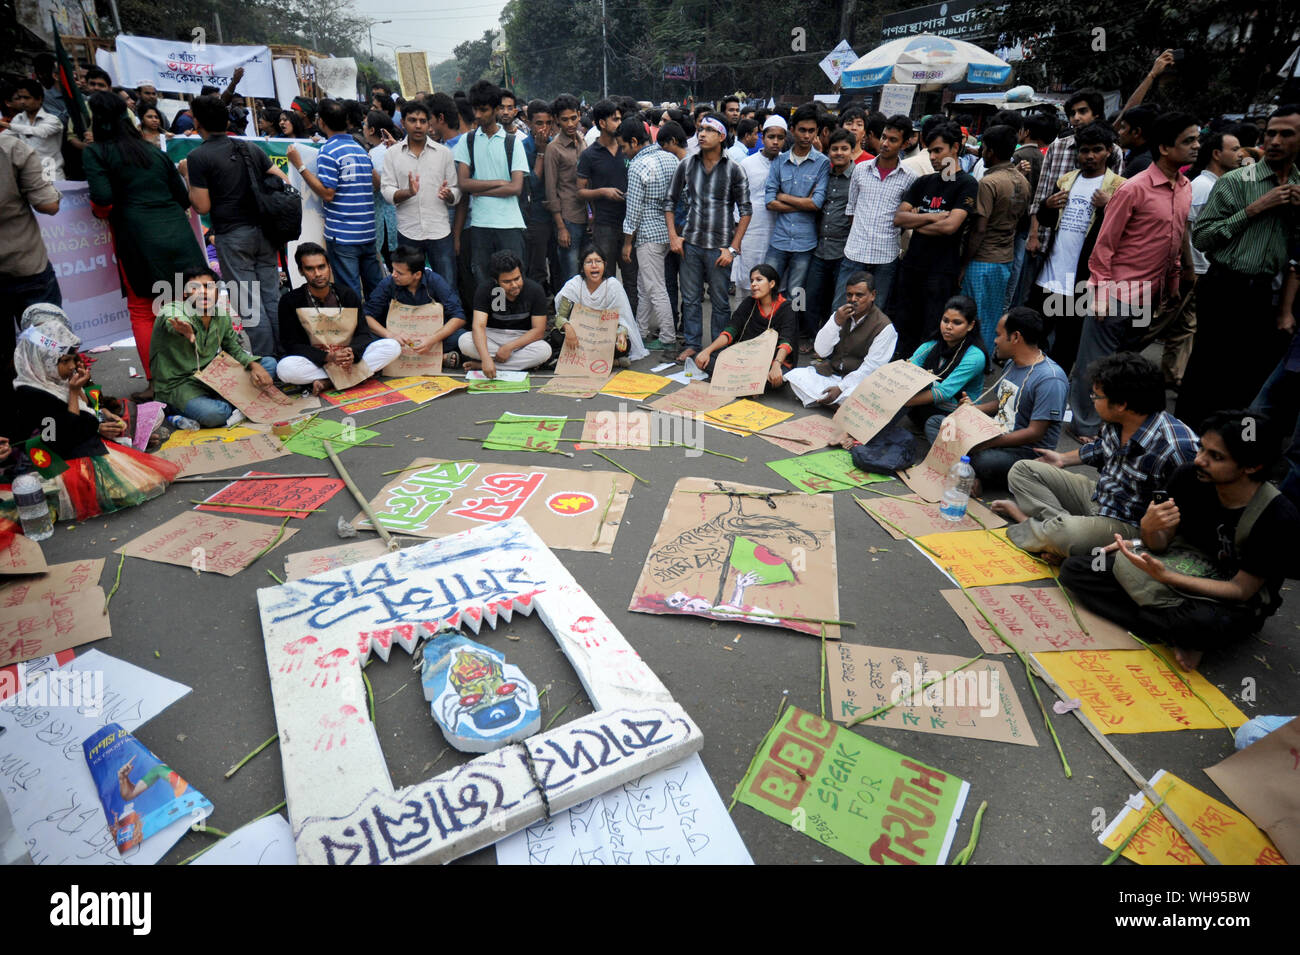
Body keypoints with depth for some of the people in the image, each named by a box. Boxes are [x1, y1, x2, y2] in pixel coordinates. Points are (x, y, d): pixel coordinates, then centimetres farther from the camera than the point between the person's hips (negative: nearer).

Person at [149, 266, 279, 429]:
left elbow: (234, 348, 13)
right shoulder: (170, 311, -15)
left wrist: (254, 365, -8)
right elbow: (173, 319, -40)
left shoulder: (221, 313, 3)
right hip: (178, 384, -7)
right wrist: (185, 329, -66)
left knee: (269, 363, 0)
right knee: (212, 414, -38)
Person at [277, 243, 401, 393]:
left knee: (393, 347, -21)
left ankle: (329, 381, -24)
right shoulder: (290, 301, -4)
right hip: (314, 360, -2)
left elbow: (362, 334, -1)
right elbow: (291, 344, -9)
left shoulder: (348, 295, 2)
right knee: (285, 368, -36)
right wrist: (327, 357, -26)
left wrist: (352, 352, -27)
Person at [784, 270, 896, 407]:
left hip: (857, 380, -5)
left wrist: (840, 388, -25)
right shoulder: (840, 315, 6)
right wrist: (836, 322, -17)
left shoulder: (884, 327, -11)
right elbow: (820, 352, -3)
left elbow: (870, 367, -16)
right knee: (794, 375, -14)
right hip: (829, 372, 5)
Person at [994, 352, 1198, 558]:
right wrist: (1064, 459, 26)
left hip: (1127, 524, -8)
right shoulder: (1115, 421, -5)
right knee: (1022, 470, 4)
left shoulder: (1174, 450, -30)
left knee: (1059, 533, -37)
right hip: (1096, 494, 8)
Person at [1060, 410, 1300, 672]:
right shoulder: (1190, 476, -13)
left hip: (1234, 602, -5)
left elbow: (1241, 589, -20)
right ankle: (1178, 637, -16)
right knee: (1073, 570, -13)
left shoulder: (1279, 517, -23)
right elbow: (1161, 544, -3)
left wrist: (1165, 576, -35)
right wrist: (1149, 528, -29)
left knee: (1204, 622, -44)